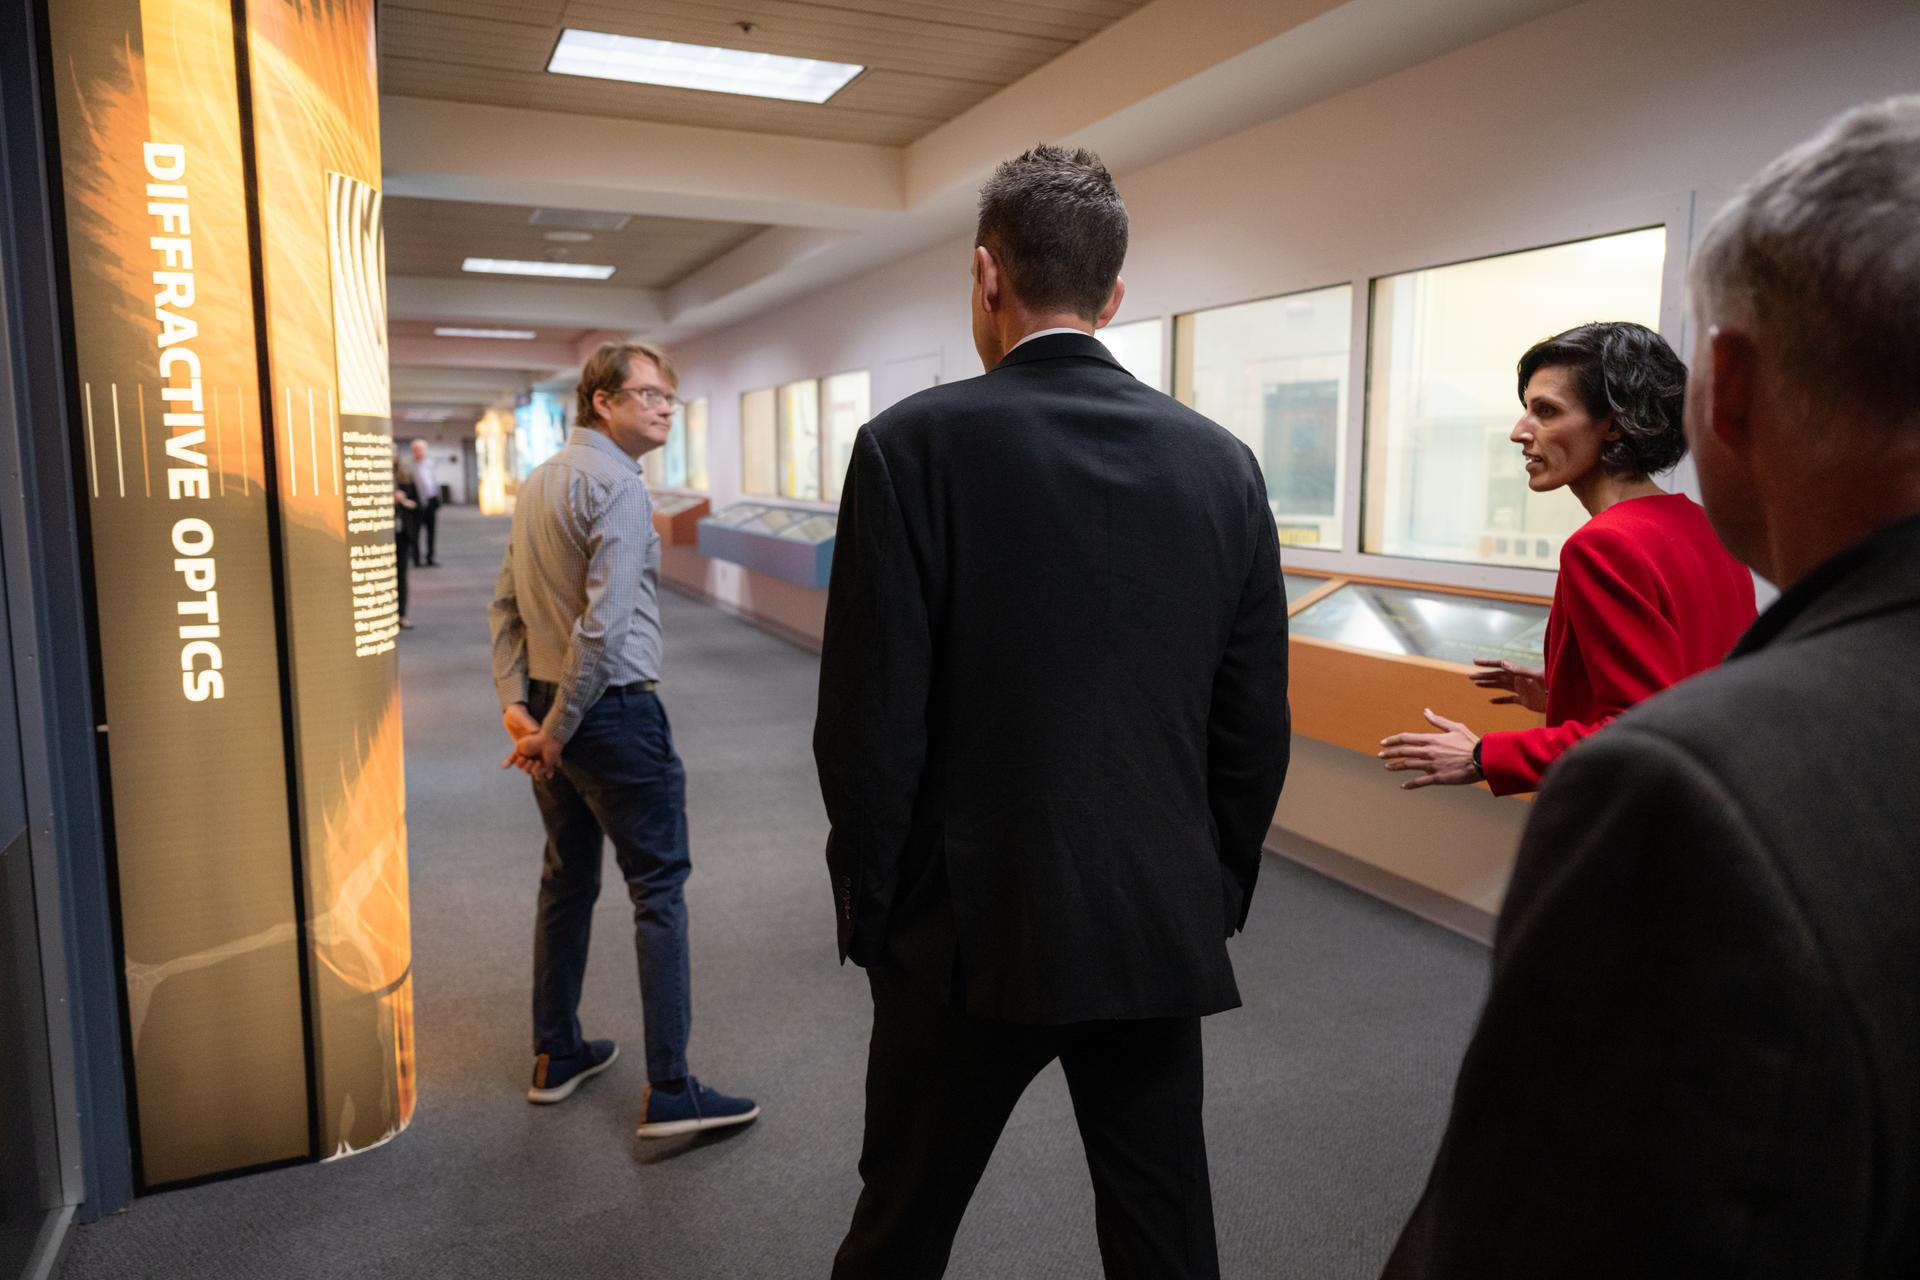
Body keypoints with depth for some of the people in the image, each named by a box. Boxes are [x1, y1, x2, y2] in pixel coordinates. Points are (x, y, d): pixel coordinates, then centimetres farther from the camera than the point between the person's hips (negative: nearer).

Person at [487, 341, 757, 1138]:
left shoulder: (538, 482, 13)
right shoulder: (617, 485, -16)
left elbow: (506, 607, 11)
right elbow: (604, 624, -23)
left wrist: (515, 704, 4)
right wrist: (557, 730, -15)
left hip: (553, 714, 9)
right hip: (613, 713, -9)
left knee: (567, 881, 18)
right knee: (659, 892, -3)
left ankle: (556, 1055, 30)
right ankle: (669, 1092, 1)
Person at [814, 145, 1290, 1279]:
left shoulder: (916, 444, -12)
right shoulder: (1222, 462, -1)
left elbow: (871, 723, -13)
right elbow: (1257, 730, 1)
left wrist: (870, 910, 1)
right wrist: (1217, 900, 14)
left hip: (972, 931, -3)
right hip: (1163, 931, 4)